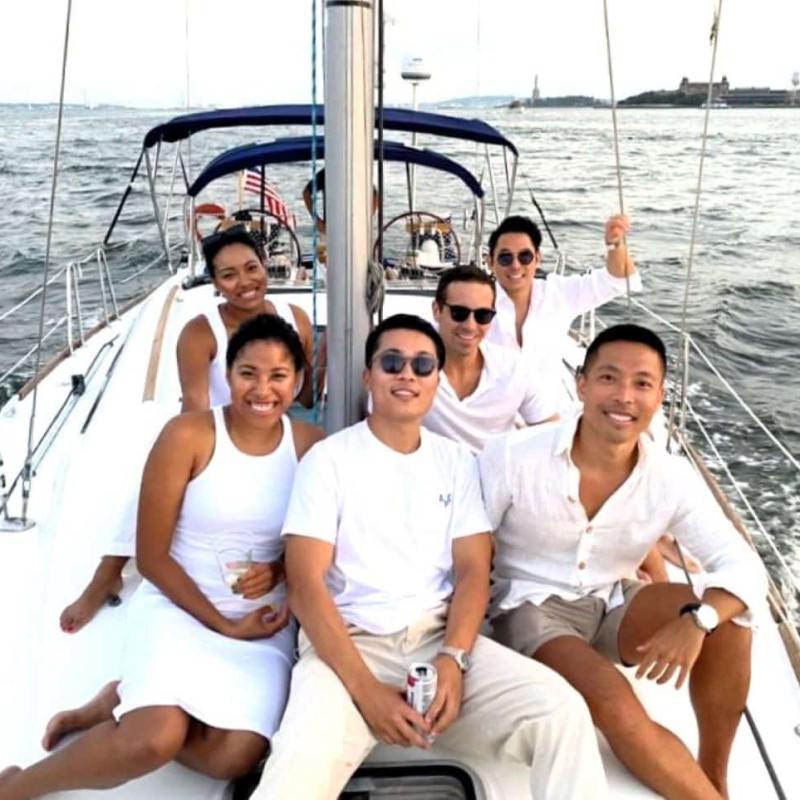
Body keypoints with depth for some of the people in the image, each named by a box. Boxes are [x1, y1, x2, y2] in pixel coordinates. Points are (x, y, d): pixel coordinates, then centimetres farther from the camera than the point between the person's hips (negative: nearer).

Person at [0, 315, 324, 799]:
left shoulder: (313, 446, -3)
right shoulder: (187, 436, -12)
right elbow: (151, 556, -8)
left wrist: (280, 569, -10)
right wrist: (224, 625, -11)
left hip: (264, 619, 3)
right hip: (176, 606, -3)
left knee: (235, 758, -19)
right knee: (155, 741, -25)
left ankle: (129, 702, 8)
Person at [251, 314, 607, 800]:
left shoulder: (458, 462, 11)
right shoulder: (330, 458, 1)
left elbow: (473, 570, 5)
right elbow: (306, 583, -7)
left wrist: (453, 659, -14)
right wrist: (365, 689, -17)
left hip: (441, 636, 3)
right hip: (350, 641, -3)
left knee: (562, 710, -21)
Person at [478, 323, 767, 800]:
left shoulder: (673, 478, -10)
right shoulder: (512, 457, -18)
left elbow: (746, 568, -12)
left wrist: (696, 619, -32)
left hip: (613, 609, 4)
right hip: (531, 612, -4)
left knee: (727, 614, -19)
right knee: (612, 696, -31)